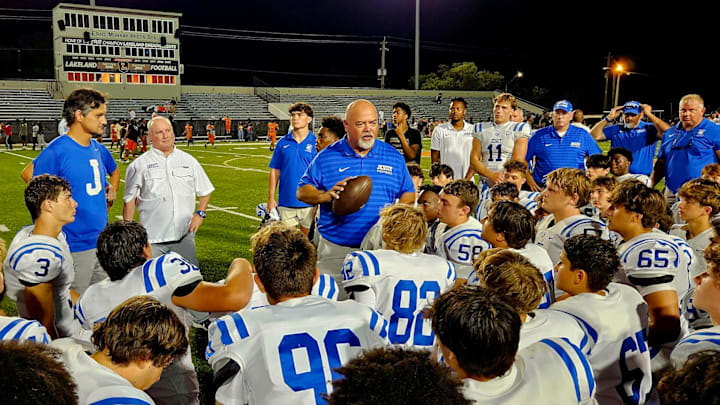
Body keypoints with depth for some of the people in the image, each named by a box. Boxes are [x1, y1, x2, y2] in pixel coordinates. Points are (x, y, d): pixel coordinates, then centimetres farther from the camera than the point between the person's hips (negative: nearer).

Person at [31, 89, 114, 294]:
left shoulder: (98, 149, 6)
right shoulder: (56, 151, -15)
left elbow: (114, 170, 26)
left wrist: (112, 191, 7)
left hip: (103, 240, 7)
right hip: (75, 246, -7)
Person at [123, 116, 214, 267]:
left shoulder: (189, 161, 11)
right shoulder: (139, 165, 3)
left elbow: (205, 191, 19)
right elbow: (129, 200, 6)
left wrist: (200, 213, 3)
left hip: (185, 236, 3)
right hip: (152, 239, -2)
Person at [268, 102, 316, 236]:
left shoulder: (316, 143, -2)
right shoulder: (283, 143, 5)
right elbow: (274, 172, 8)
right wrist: (271, 198, 4)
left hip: (309, 204, -2)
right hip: (285, 203, 2)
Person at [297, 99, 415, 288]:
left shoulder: (393, 156, 9)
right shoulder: (327, 157, 3)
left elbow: (408, 193, 14)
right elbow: (302, 191, 5)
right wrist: (325, 196, -15)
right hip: (336, 250, -1)